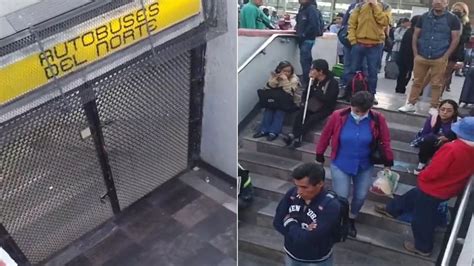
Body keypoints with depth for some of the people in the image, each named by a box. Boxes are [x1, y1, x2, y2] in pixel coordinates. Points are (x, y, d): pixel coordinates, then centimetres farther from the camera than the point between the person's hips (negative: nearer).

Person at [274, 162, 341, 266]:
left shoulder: (331, 206, -29)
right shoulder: (292, 193, -14)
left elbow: (308, 239, -32)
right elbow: (277, 222, -9)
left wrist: (290, 223, -16)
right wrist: (301, 231, -22)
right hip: (291, 256, 4)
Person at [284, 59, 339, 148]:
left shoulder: (333, 83, -12)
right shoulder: (314, 80, 5)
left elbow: (327, 99, -22)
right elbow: (306, 93, 17)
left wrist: (314, 91, -16)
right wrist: (303, 102, -3)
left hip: (325, 109, -5)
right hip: (312, 106, 5)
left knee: (312, 118, -30)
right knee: (300, 114, -22)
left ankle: (294, 135, -28)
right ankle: (297, 137, -30)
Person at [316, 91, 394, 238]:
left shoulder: (377, 119, -16)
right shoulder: (338, 116, -19)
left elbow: (385, 142, -4)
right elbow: (325, 136, -6)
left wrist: (388, 163, 1)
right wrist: (319, 157, 2)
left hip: (365, 166, 2)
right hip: (340, 165, -2)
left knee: (361, 196, 13)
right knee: (341, 197, 0)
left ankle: (351, 220, 42)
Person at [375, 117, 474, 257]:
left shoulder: (452, 149, -35)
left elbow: (431, 173, -29)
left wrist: (422, 176, -9)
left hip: (433, 190, -8)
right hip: (449, 189, 8)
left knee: (423, 219, 14)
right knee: (412, 196, 29)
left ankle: (423, 247, 34)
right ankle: (392, 209, 51)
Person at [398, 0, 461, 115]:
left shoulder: (452, 19, -1)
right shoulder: (424, 17, 7)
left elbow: (455, 39, -2)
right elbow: (415, 35, 10)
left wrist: (445, 56, -8)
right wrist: (415, 53, 2)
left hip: (440, 58, -2)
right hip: (421, 57, 2)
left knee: (436, 84, 4)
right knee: (417, 82, 7)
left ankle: (434, 107, 12)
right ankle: (411, 104, 15)